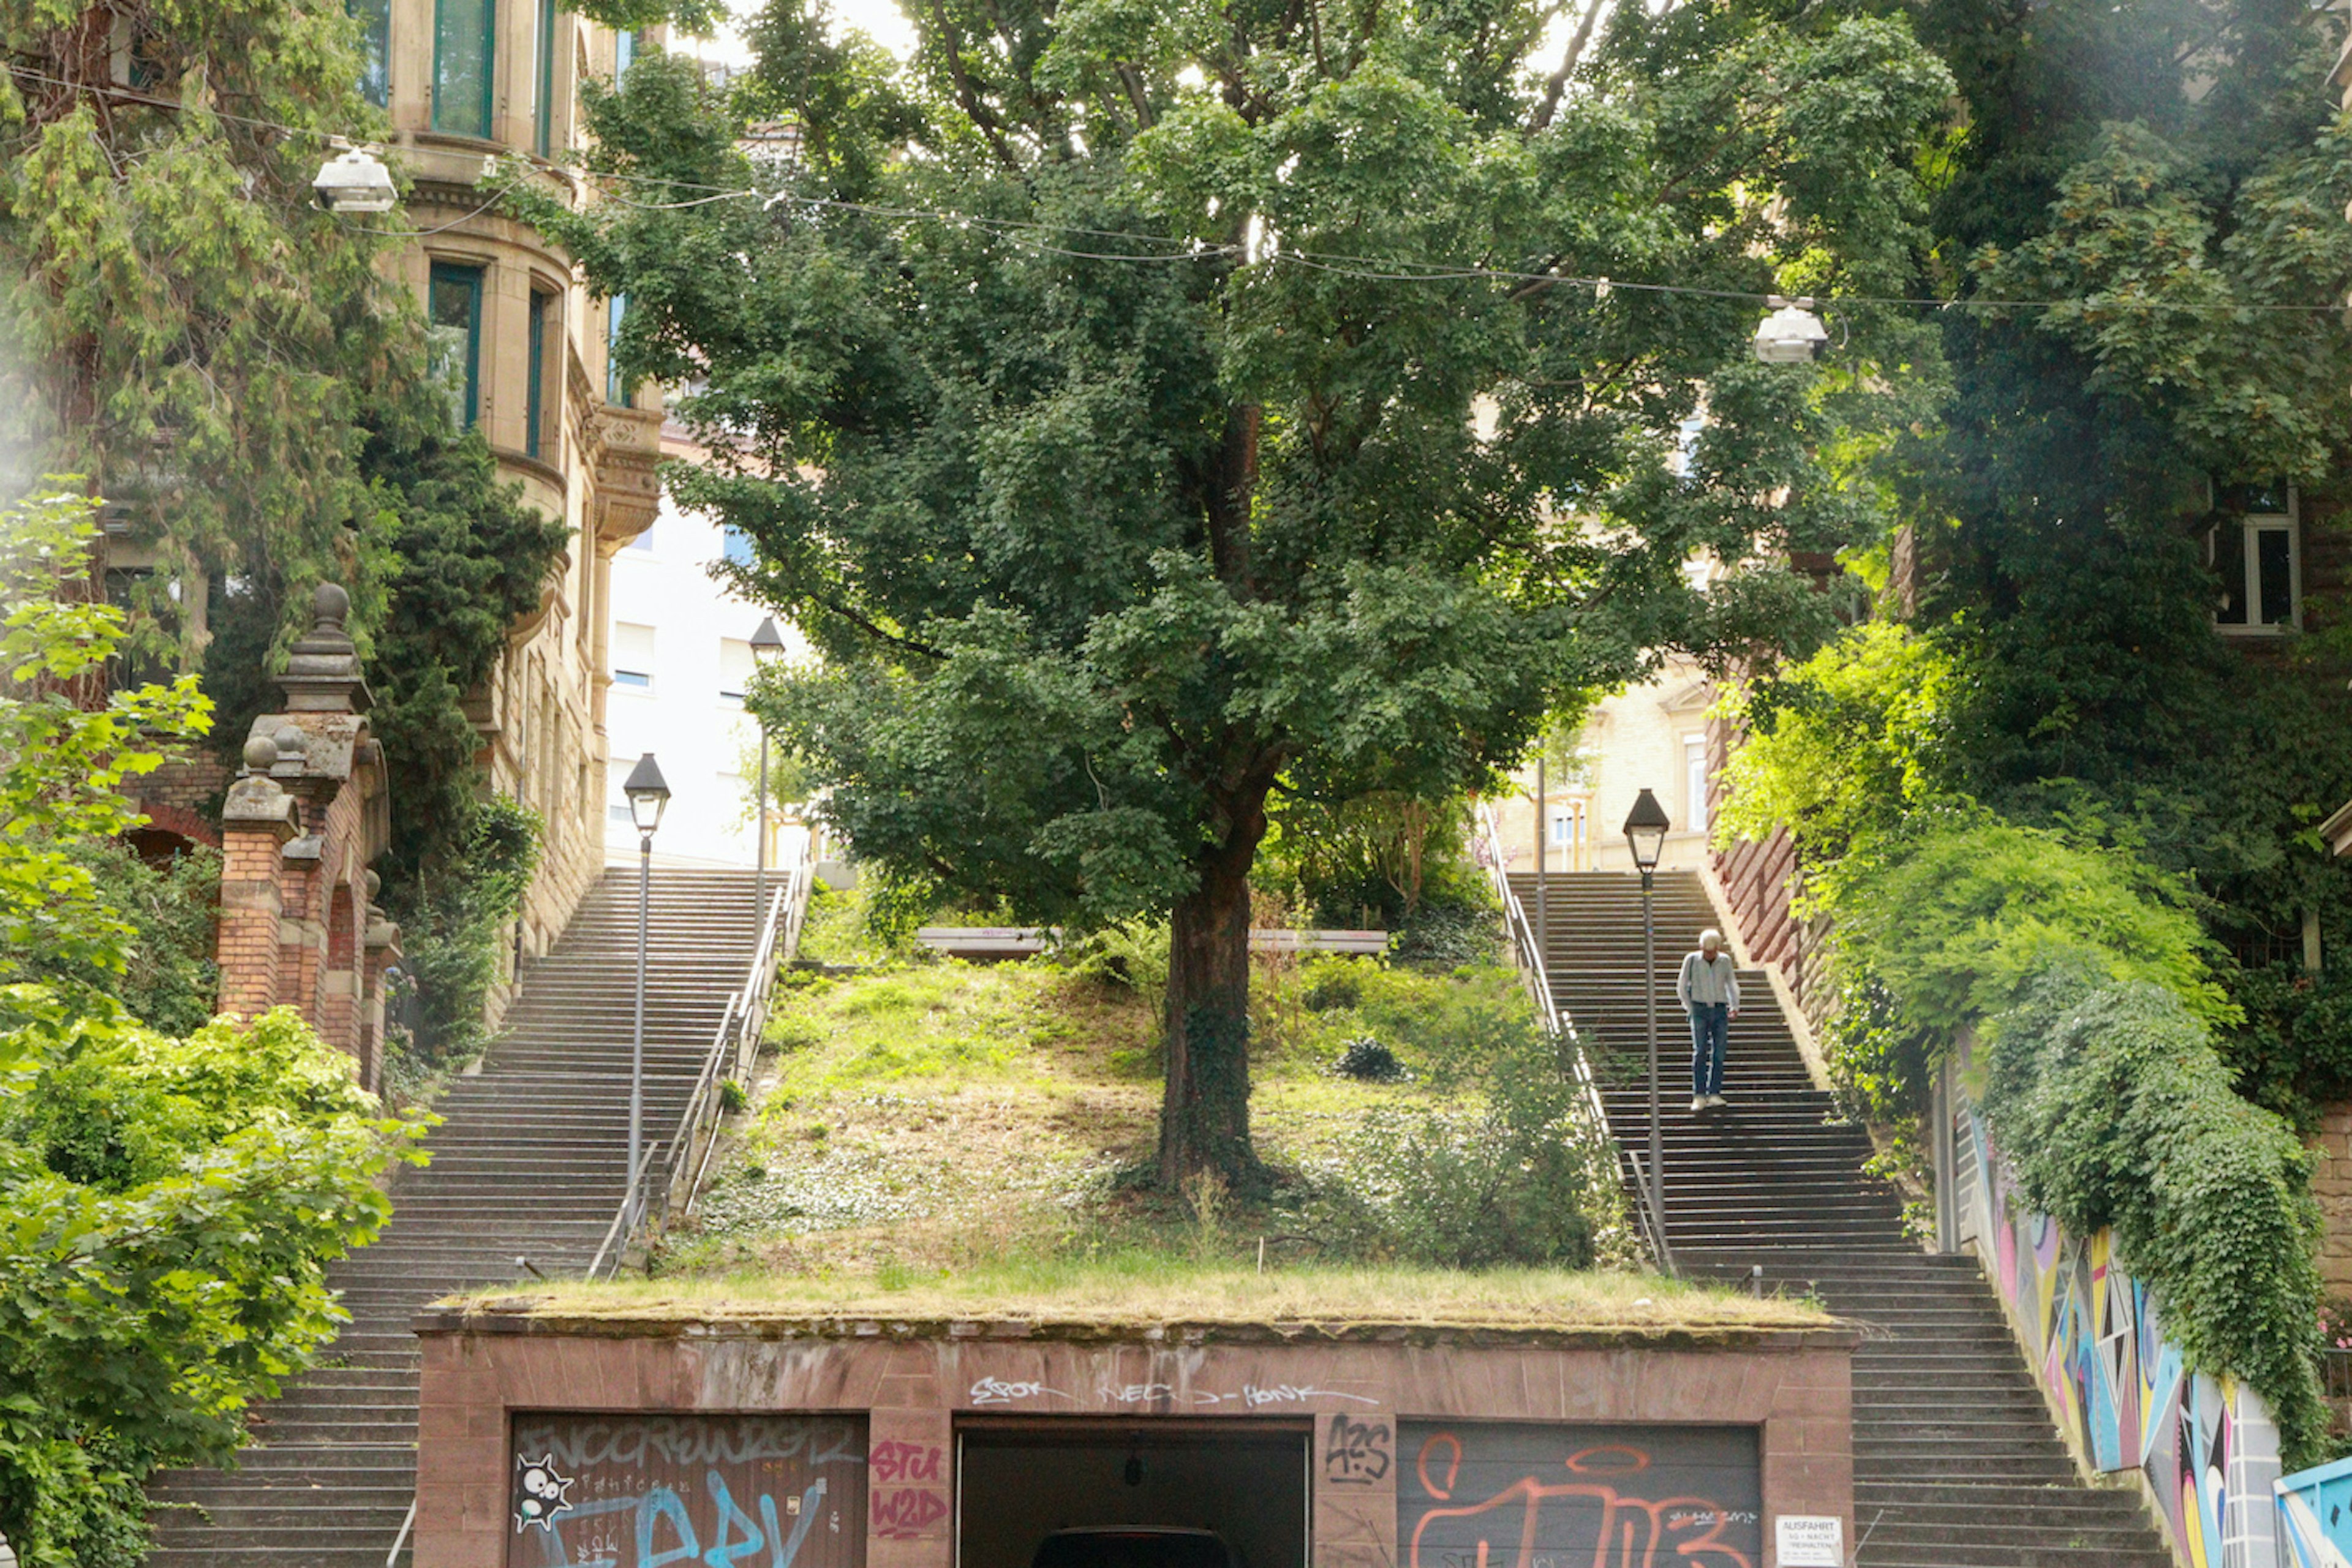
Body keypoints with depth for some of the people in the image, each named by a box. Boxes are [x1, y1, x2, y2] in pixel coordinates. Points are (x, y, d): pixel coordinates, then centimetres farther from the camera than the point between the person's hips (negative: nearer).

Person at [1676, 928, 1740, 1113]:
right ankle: (1699, 1096, -16)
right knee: (1700, 1051, -13)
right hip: (1700, 1009, -3)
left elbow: (1732, 985, 18)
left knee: (1719, 1053, -4)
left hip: (1720, 1010, 3)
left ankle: (1714, 1094, 0)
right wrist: (1691, 1009, 0)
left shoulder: (1725, 961, 8)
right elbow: (1681, 987, 7)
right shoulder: (1692, 960, 1)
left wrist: (1735, 1007, 5)